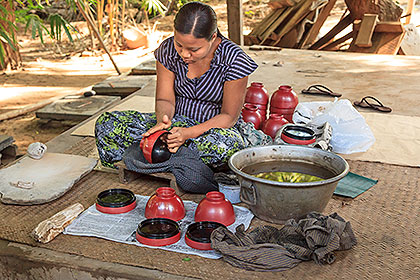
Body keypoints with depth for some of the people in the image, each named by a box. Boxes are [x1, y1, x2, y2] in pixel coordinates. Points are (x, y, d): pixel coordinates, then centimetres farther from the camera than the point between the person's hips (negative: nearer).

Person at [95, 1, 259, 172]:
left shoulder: (234, 60, -19)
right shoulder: (168, 49, -9)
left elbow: (229, 116, -15)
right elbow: (165, 100, -4)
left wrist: (189, 133, -31)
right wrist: (163, 121, -29)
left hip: (216, 127, -2)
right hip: (177, 121, 3)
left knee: (226, 145, -43)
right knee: (106, 124, -15)